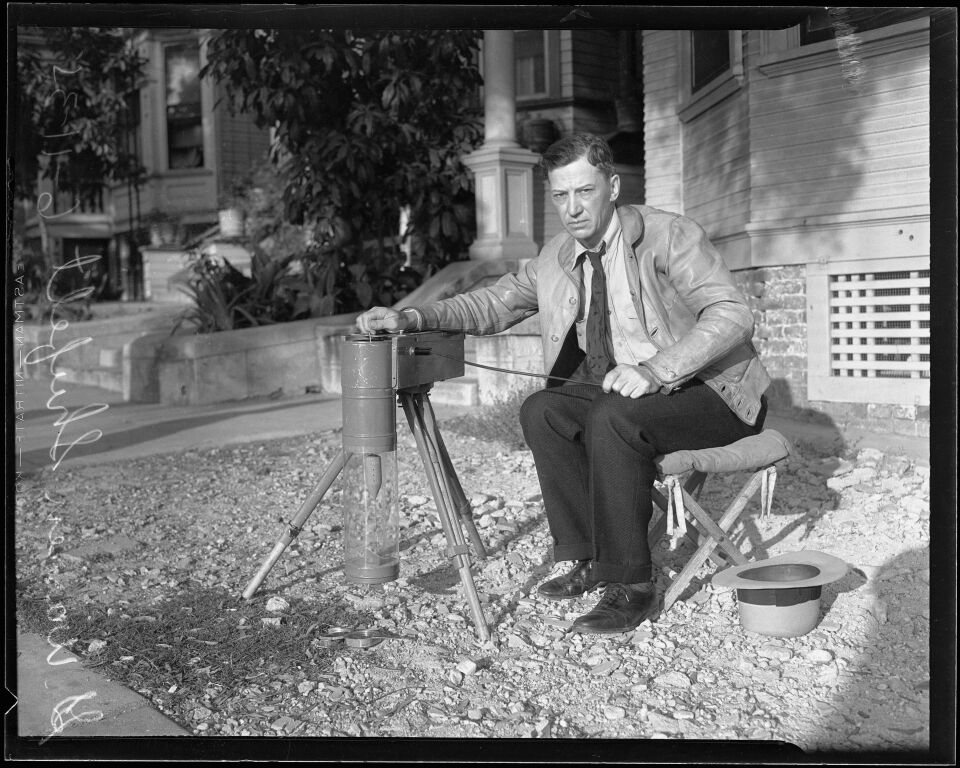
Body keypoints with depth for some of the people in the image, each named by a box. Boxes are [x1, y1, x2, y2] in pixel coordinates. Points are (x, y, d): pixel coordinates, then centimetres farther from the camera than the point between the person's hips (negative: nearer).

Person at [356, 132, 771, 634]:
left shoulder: (669, 235, -16)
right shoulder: (557, 257, 4)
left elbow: (732, 316, -25)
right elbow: (493, 303, 9)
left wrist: (655, 369, -39)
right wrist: (413, 317, -8)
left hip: (711, 391, -7)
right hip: (626, 389, 7)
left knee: (611, 419, -31)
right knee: (541, 411, -11)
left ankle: (631, 586, -20)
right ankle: (587, 558, -2)